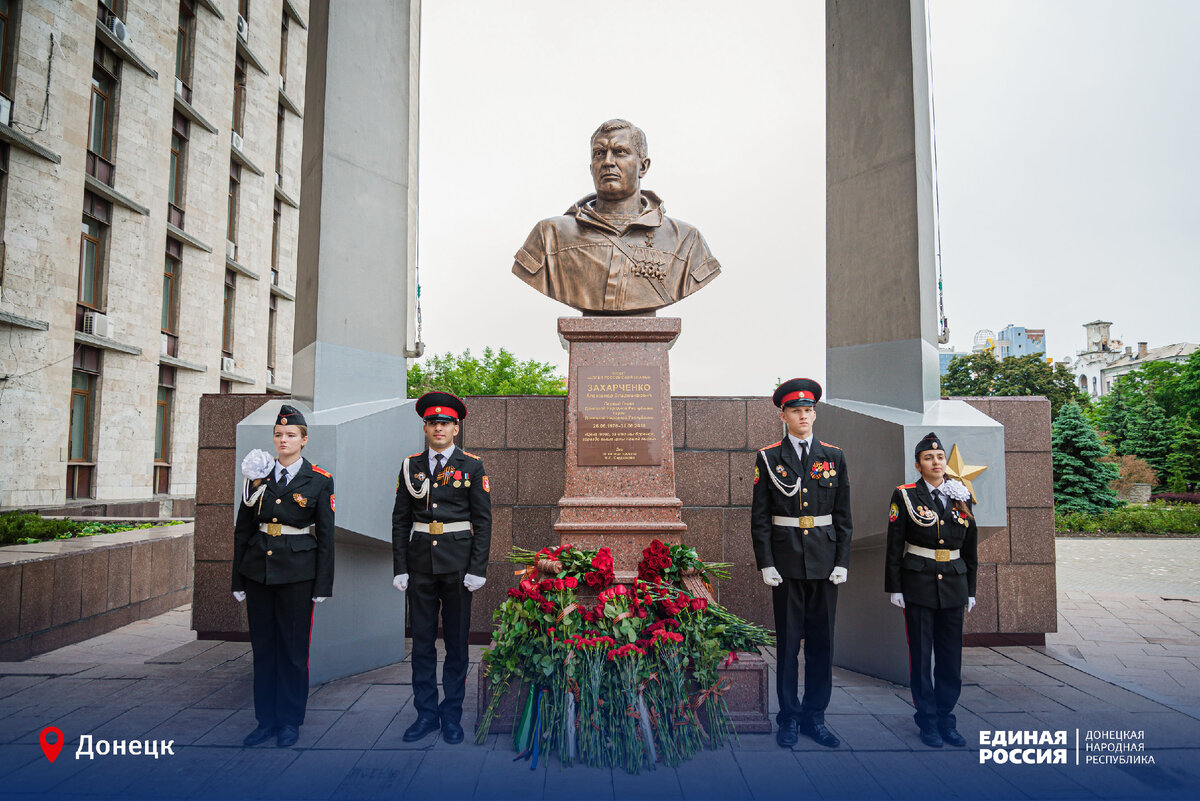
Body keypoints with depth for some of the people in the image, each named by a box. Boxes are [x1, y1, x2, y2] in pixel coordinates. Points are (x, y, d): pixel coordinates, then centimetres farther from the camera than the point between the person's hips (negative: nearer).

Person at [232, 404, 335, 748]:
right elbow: (243, 529, 10)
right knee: (262, 647, 11)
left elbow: (326, 535, -2)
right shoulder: (258, 474, 6)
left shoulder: (319, 480, -3)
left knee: (293, 648, 5)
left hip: (297, 573, -3)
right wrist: (238, 578, 8)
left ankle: (290, 722, 20)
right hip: (258, 569, 3)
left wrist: (323, 584, -5)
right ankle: (266, 720, 24)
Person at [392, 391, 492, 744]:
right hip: (421, 562, 2)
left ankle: (452, 715, 20)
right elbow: (400, 520, 7)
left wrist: (477, 569, -9)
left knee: (456, 641, 7)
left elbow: (483, 520, -3)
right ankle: (426, 712, 22)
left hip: (457, 563, -2)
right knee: (422, 640, 9)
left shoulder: (471, 466, -1)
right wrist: (400, 567, 1)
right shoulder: (411, 465, 6)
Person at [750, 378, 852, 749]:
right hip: (786, 562, -2)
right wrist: (765, 563, -7)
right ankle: (789, 718, 18)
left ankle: (814, 716, 23)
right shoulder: (768, 458, 0)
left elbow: (843, 516, 7)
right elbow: (759, 516, -1)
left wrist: (842, 561, 0)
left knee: (821, 642, 9)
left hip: (825, 562, 2)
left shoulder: (834, 457, 7)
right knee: (788, 643, 5)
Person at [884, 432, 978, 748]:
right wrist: (894, 588, -7)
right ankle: (928, 721, 17)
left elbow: (970, 547, 14)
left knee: (951, 655, 8)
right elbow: (894, 546, -4)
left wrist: (970, 589, 13)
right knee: (921, 654, 4)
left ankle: (946, 719, 22)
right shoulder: (905, 496, -4)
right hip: (918, 584, -3)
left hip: (953, 585, 4)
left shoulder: (961, 497, 8)